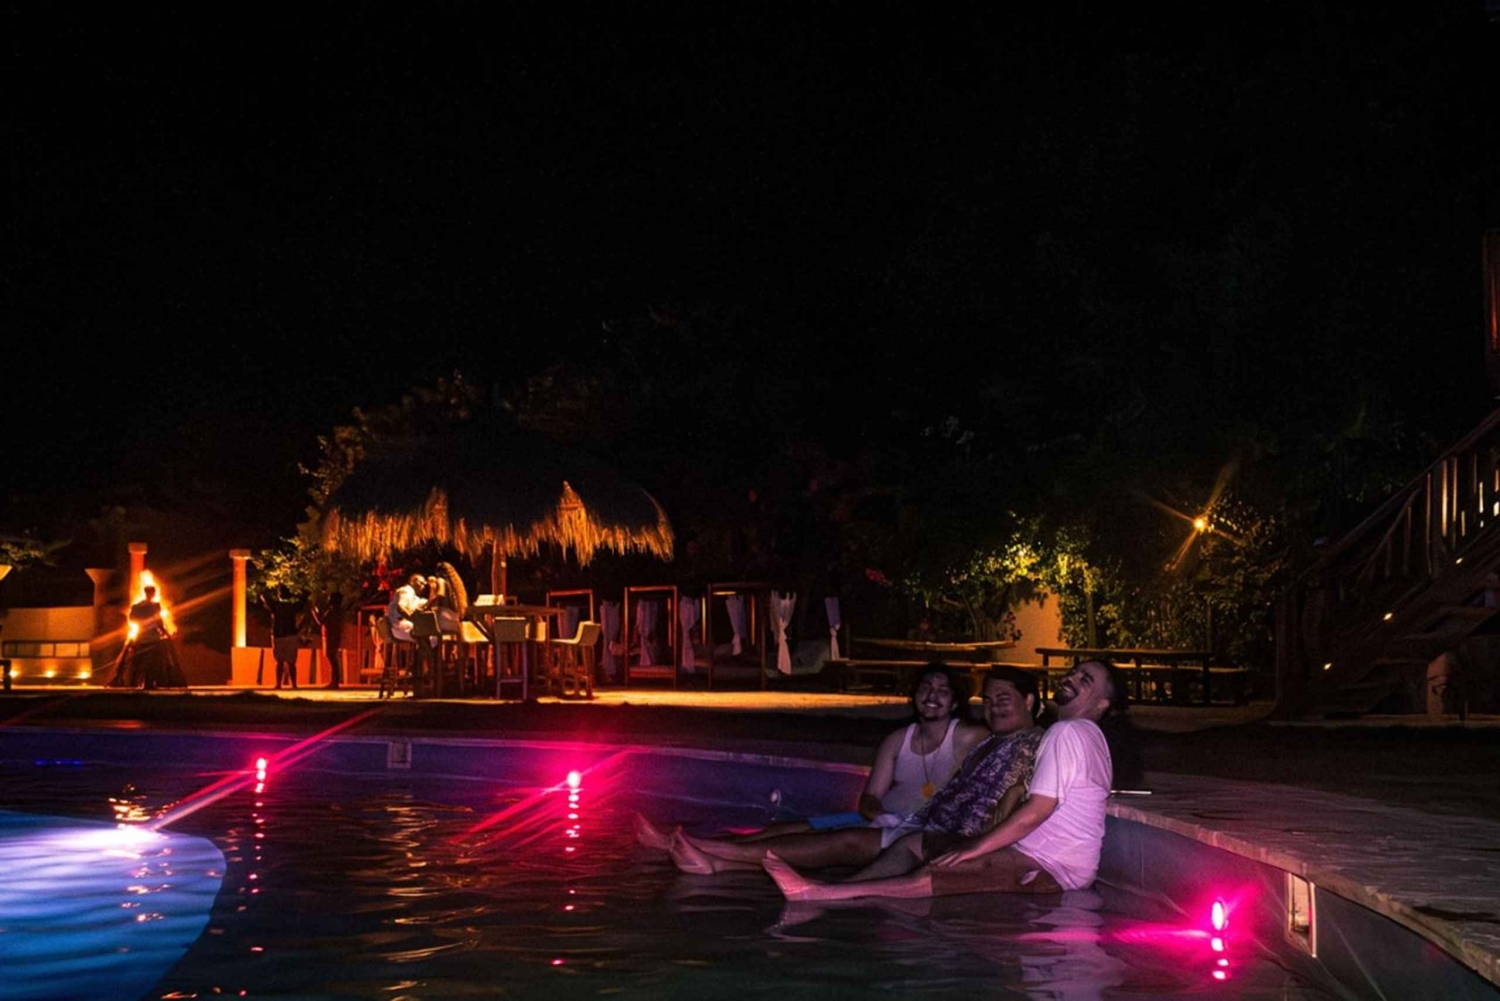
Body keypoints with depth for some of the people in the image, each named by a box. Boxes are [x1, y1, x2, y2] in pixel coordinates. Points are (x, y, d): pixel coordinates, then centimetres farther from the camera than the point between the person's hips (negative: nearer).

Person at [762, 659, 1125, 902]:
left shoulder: (1069, 733, -12)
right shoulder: (1087, 736, 22)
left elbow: (1036, 811, -19)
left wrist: (971, 849, -16)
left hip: (1053, 868, -11)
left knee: (935, 874, -27)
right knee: (915, 844, 6)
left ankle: (818, 895, -34)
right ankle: (825, 895, -9)